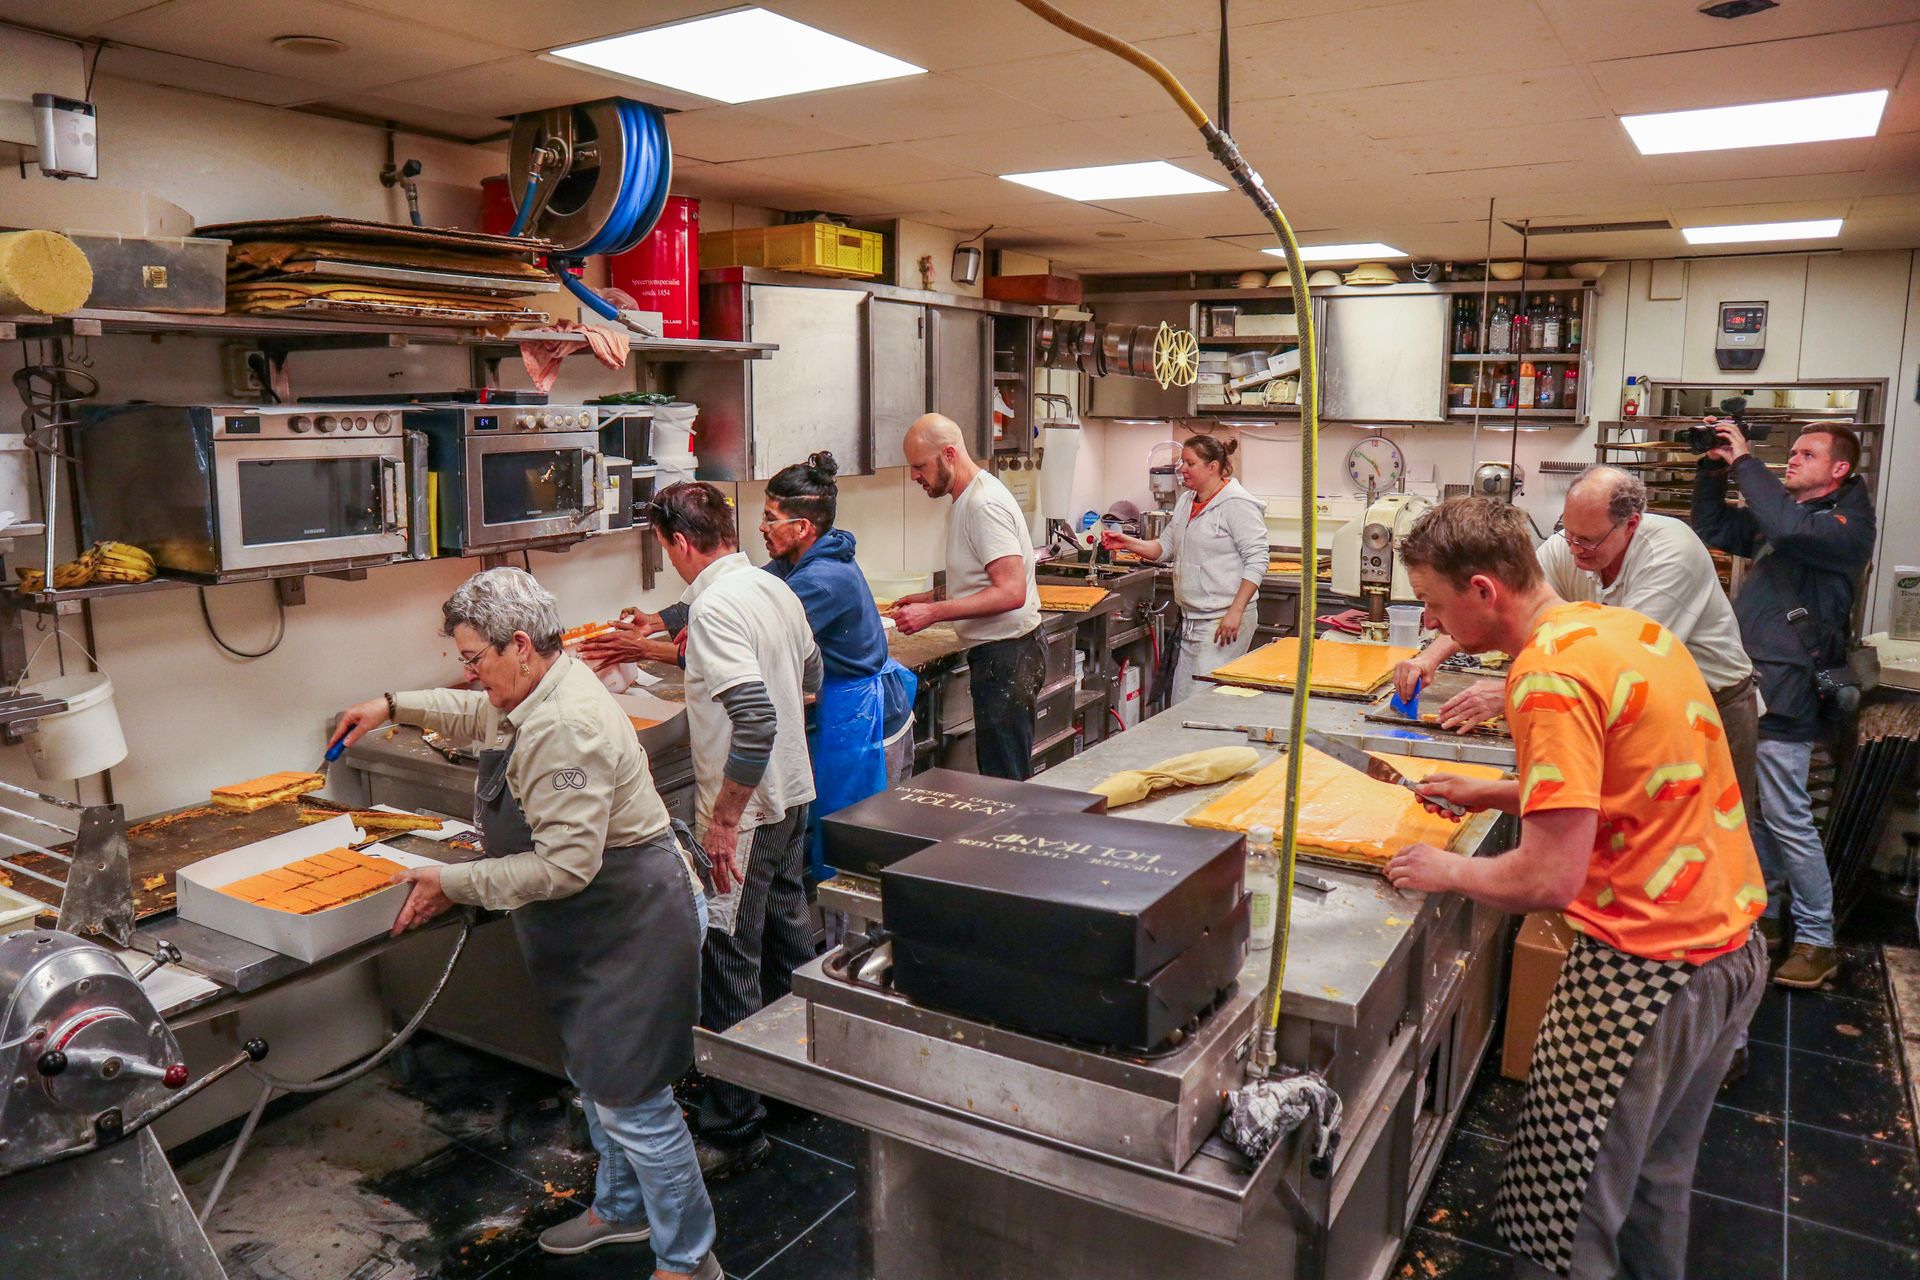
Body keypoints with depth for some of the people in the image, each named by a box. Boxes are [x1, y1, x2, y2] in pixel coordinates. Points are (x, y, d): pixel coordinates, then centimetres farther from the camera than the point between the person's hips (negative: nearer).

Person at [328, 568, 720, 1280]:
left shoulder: (564, 728, -28)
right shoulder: (540, 693, 5)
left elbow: (563, 865, -29)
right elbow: (480, 716, 29)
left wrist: (454, 885, -20)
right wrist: (395, 706, 18)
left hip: (633, 923, -11)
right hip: (593, 925, 11)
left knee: (631, 1099, -2)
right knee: (594, 1076, 24)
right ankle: (620, 1208, 45)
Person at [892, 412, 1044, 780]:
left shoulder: (984, 504, -19)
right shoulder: (967, 499, 13)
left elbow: (1011, 592, -27)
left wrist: (933, 613, -26)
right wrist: (932, 598, 12)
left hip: (1007, 655, -10)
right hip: (995, 652, 10)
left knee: (1005, 780, -4)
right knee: (1005, 779, 16)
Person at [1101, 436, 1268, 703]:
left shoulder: (1237, 504, -12)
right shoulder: (1186, 502, 15)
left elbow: (1257, 561, -15)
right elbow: (1166, 546, 20)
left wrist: (1235, 612, -21)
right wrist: (1127, 543, 3)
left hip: (1223, 621, -9)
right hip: (1191, 620, 9)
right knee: (1180, 701, 10)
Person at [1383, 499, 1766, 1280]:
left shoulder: (1550, 674, -22)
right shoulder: (1624, 625, 6)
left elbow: (1549, 879, -24)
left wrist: (1447, 871, -7)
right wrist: (1492, 795, 16)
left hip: (1645, 970, -10)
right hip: (1732, 944, 10)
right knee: (1656, 1175, 28)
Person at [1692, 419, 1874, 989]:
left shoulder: (1846, 524, -9)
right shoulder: (1780, 515, 16)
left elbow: (1789, 528, -29)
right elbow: (1713, 529, 23)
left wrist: (1745, 461, -20)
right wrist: (1713, 468, 9)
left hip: (1785, 693, -8)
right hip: (1748, 685, 8)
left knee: (1787, 820, -4)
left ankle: (1817, 941, 7)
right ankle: (1764, 913, 28)